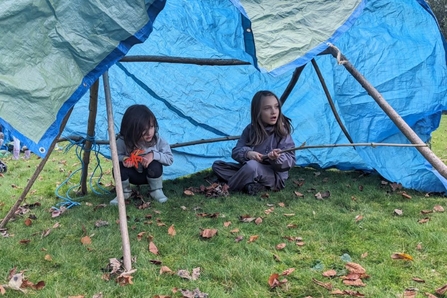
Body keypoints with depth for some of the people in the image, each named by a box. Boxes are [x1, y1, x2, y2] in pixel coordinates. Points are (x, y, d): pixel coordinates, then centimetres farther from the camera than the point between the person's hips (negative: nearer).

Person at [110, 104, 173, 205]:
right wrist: (123, 158, -32)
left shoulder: (158, 140, -24)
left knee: (155, 165, -33)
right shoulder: (122, 142, -24)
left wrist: (154, 155, -35)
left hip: (150, 174, 0)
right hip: (133, 175, 0)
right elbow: (116, 156, -8)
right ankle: (124, 192, 2)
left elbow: (170, 158, -18)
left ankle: (156, 190, -3)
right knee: (118, 167, -30)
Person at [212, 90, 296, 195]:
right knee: (217, 165, -4)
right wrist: (247, 153, -26)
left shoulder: (282, 130, -11)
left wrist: (278, 158, -38)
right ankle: (253, 185, -21)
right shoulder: (250, 129, 1)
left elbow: (290, 160, -15)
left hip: (275, 176, -6)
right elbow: (236, 151, -3)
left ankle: (227, 188, -18)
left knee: (252, 165, -38)